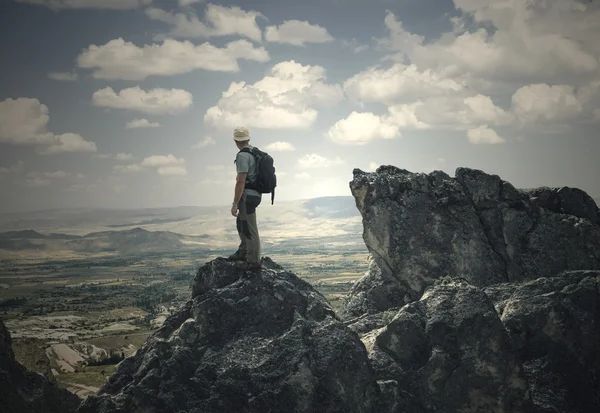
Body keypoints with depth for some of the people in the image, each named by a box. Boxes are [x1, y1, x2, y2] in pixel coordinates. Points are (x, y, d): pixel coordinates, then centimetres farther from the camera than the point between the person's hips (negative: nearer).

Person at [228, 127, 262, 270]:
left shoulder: (243, 155, -18)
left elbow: (241, 181, -22)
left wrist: (235, 204, -20)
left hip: (247, 195, -10)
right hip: (255, 194, 10)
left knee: (249, 229, -2)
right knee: (241, 223, 24)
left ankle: (253, 261, 4)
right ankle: (243, 252, 33)